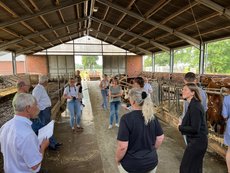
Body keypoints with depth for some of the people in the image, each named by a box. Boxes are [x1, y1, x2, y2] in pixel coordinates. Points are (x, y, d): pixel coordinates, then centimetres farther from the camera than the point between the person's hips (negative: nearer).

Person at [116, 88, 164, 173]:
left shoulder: (126, 118, -24)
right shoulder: (152, 116, -8)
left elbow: (122, 146, -23)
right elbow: (160, 138, 1)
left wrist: (117, 159, -5)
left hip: (132, 165, -4)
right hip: (152, 161, 4)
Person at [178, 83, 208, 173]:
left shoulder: (194, 107, -24)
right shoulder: (194, 104, 6)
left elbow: (194, 129, -26)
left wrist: (180, 127, -13)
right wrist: (183, 123, 0)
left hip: (196, 142, -10)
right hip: (198, 140, 10)